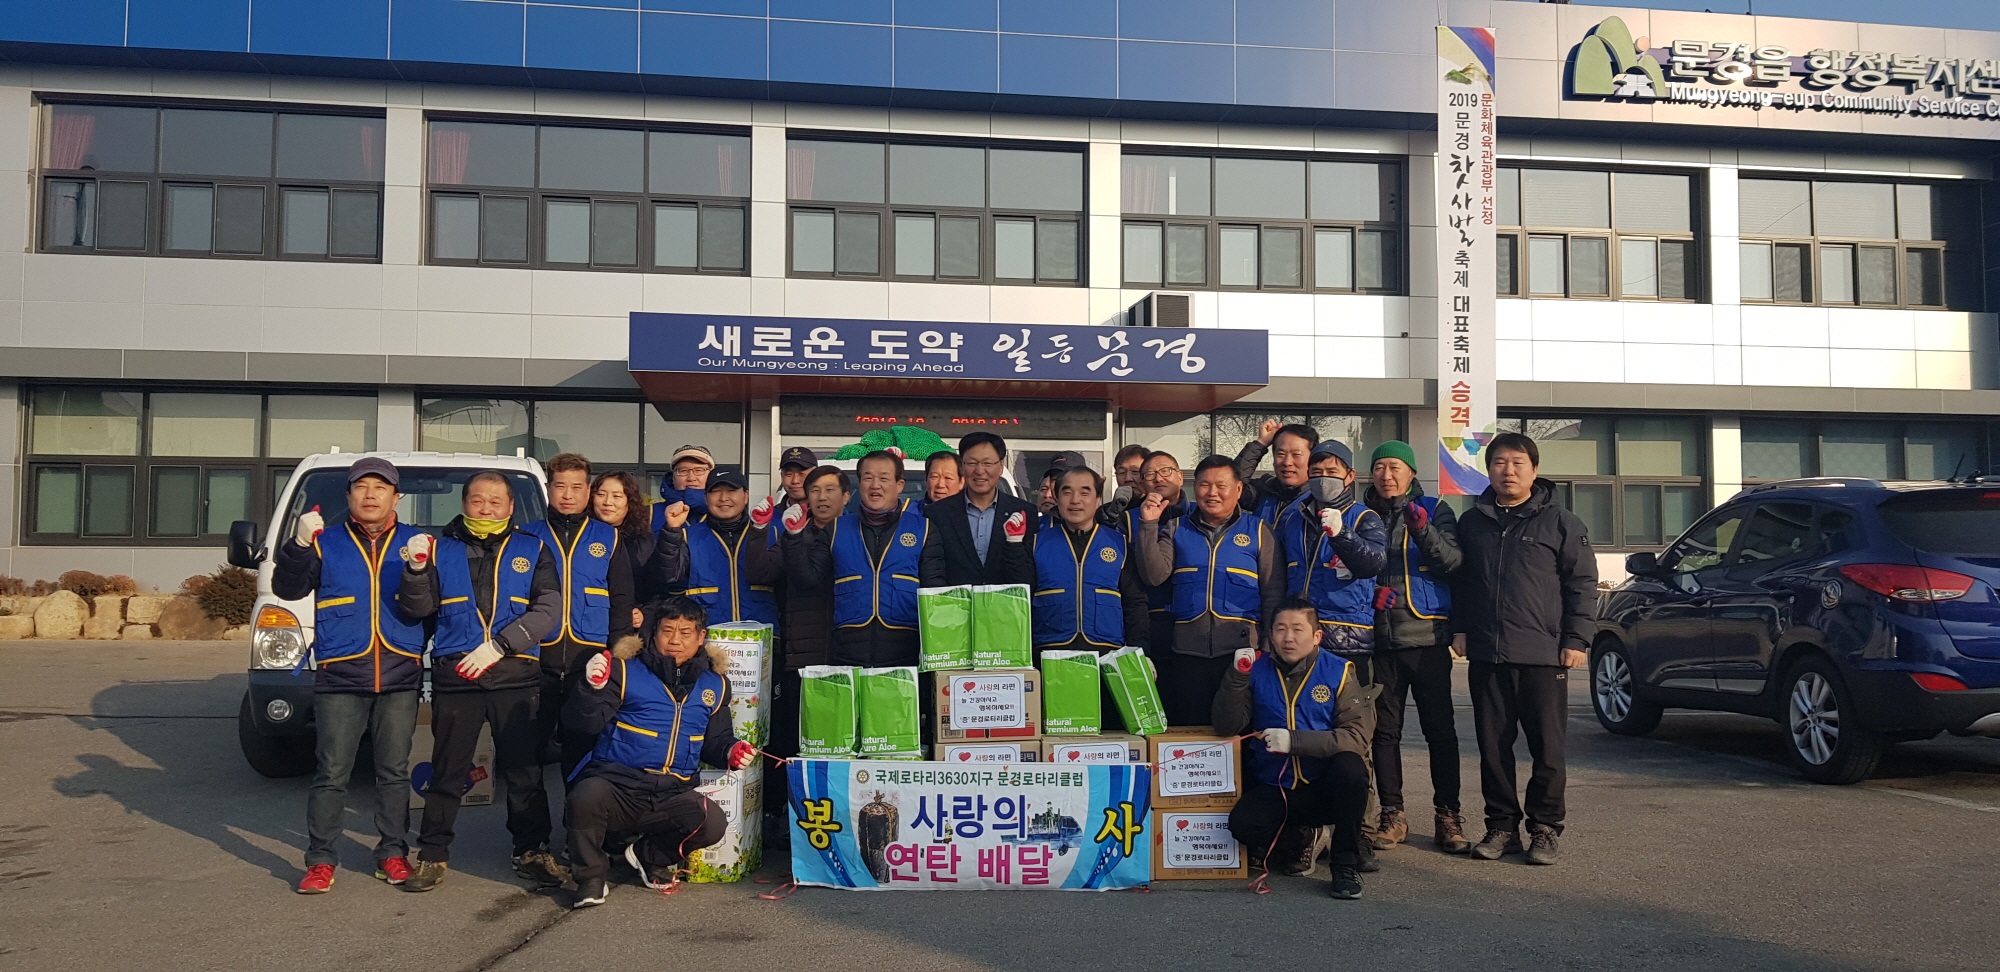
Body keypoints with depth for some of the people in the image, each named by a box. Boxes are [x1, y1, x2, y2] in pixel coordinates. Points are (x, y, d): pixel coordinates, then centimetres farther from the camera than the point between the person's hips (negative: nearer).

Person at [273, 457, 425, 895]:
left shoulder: (415, 543, 7)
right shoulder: (326, 543, 6)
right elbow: (286, 589, -6)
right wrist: (299, 545, -19)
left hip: (400, 678, 1)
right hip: (340, 678, -1)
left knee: (394, 771, 8)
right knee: (331, 773, 0)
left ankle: (392, 854, 16)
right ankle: (320, 860, 7)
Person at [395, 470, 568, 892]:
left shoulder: (533, 550, 8)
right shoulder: (442, 548, 12)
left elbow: (548, 611, -3)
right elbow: (417, 610, 6)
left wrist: (499, 645, -13)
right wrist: (416, 570, -13)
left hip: (517, 678, -1)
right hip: (454, 678, 1)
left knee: (524, 771, 4)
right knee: (447, 772, 6)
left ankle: (532, 852, 15)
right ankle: (432, 855, 16)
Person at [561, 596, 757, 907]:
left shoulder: (714, 685, 15)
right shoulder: (625, 670, 3)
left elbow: (715, 740, 25)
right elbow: (583, 724, -3)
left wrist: (730, 751, 2)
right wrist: (593, 688, -23)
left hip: (672, 795, 3)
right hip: (615, 784, -3)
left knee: (713, 823, -27)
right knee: (586, 797, -37)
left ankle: (649, 855, 8)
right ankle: (591, 878, -6)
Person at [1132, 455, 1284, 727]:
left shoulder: (1258, 531, 8)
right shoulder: (1177, 530, 13)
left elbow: (1273, 594, 5)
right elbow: (1154, 575, -2)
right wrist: (1149, 525, -9)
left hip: (1241, 650, -2)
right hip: (1187, 651, 2)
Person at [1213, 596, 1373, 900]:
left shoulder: (1337, 671, -4)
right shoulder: (1257, 669, 1)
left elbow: (1357, 736, -16)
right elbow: (1226, 727, -6)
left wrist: (1294, 740, -26)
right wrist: (1237, 676, -20)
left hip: (1323, 790, -1)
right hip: (1272, 791, 1)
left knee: (1350, 767, -33)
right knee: (1242, 824, -28)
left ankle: (1346, 866, -11)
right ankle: (1299, 842, 8)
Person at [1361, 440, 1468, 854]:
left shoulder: (1435, 511, 5)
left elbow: (1452, 561, -9)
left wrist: (1424, 530, -25)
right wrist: (1369, 593, -4)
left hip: (1427, 637, -2)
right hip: (1379, 639, 2)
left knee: (1440, 729, -1)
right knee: (1384, 730, 5)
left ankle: (1447, 816, 6)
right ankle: (1392, 814, 14)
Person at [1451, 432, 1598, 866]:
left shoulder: (1560, 522, 2)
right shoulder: (1472, 523, 13)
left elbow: (1582, 583, 1)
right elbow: (1458, 581, 19)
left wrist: (1576, 639, -5)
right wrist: (1459, 628, 9)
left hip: (1543, 655, -3)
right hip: (1486, 655, 3)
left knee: (1547, 748, 1)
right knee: (1493, 746, 7)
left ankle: (1544, 828, 12)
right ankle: (1502, 825, 17)